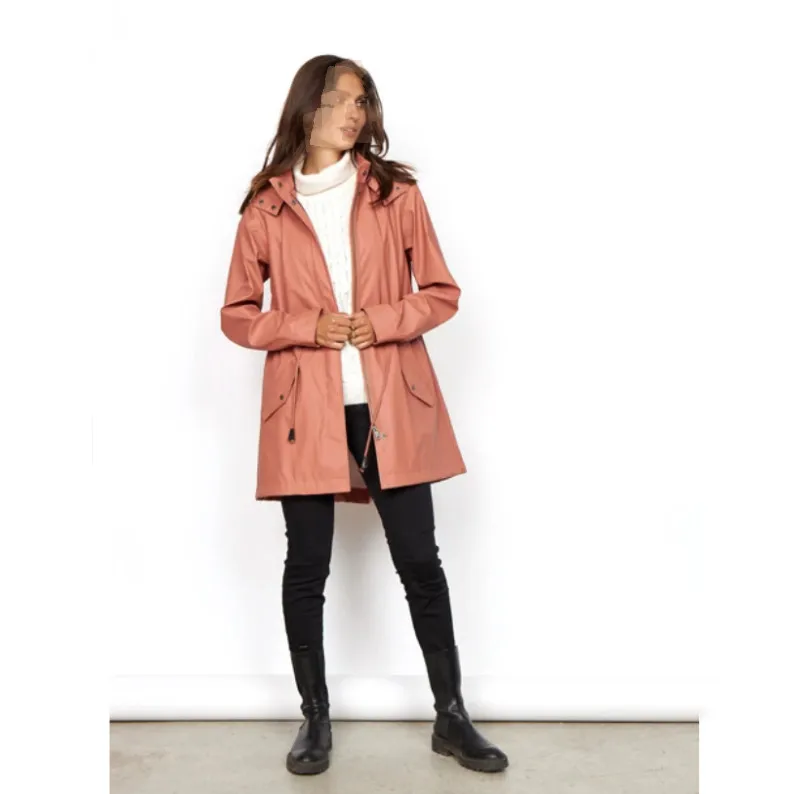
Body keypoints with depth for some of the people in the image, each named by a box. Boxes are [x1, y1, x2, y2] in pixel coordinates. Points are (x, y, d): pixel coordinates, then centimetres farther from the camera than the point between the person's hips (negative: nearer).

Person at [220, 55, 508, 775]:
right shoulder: (266, 207, 4)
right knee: (306, 568, 6)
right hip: (305, 410, 0)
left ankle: (451, 717, 22)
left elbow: (441, 293, 8)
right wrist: (307, 326, -10)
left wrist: (383, 321, -11)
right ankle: (316, 718, 26)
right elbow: (237, 315, 8)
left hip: (392, 405, 0)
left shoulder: (397, 193, 6)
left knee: (420, 562, 5)